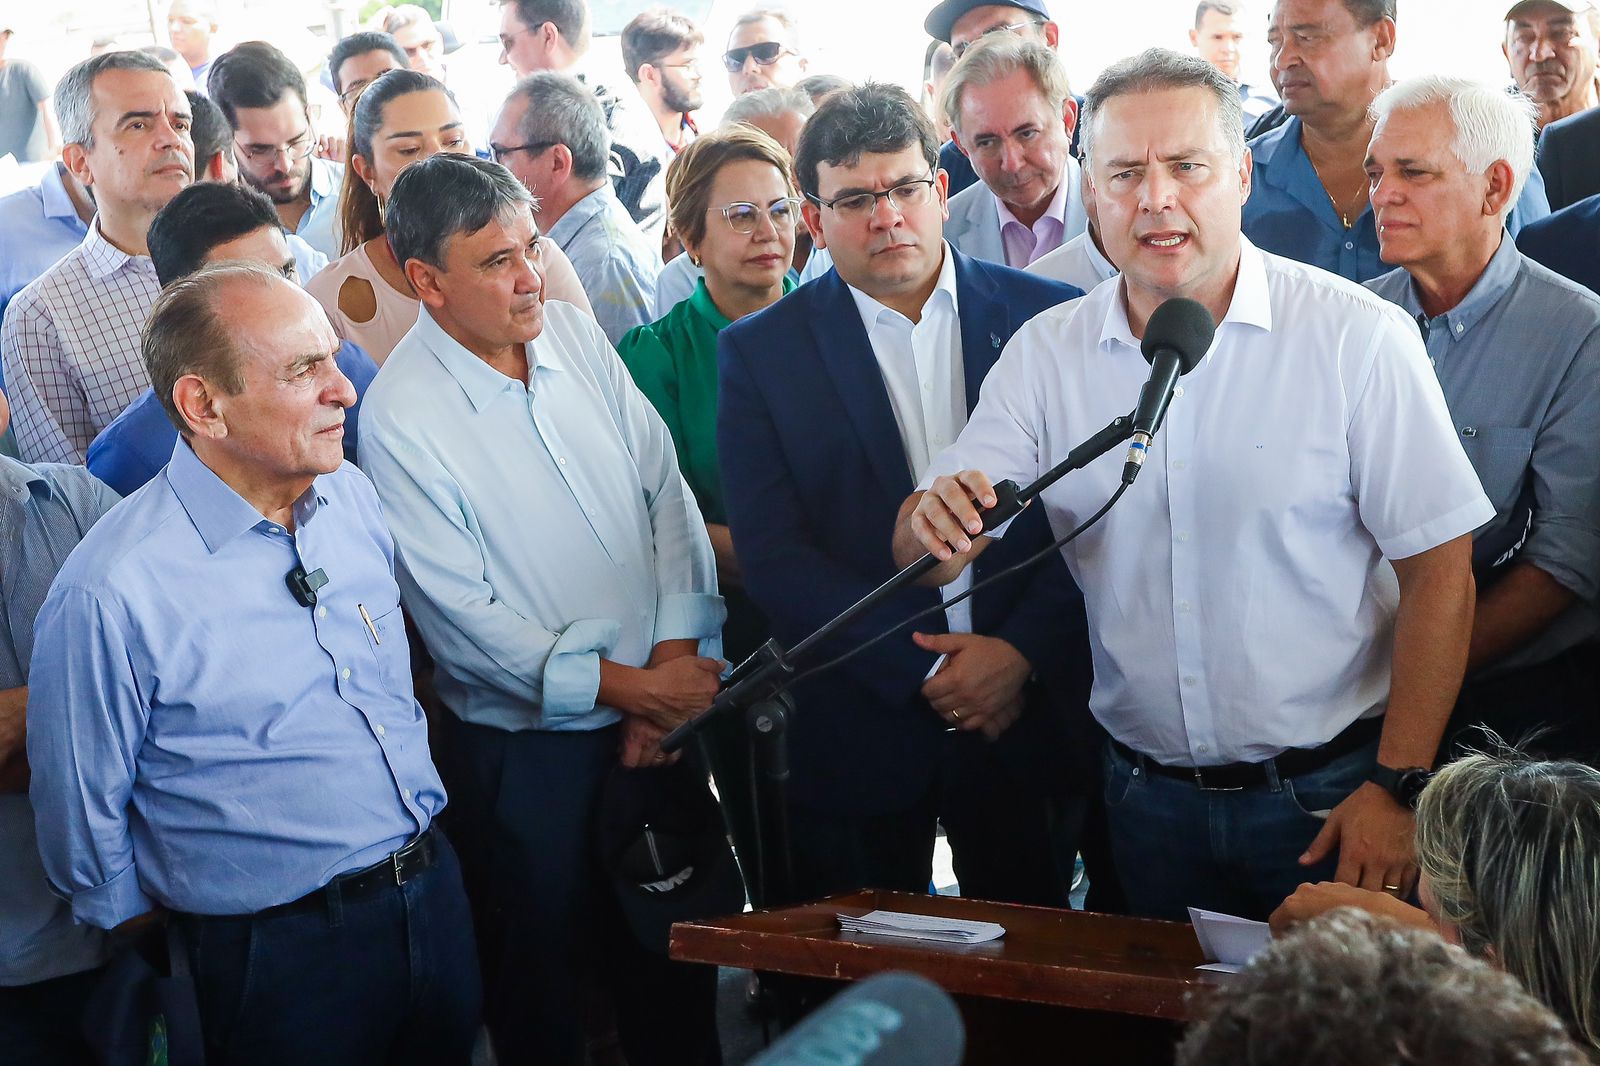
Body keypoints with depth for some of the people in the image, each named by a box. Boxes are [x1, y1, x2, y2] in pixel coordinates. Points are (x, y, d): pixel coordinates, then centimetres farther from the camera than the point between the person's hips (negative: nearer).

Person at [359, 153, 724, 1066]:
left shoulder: (577, 337, 0)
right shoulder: (402, 417, -16)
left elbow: (668, 494, 0)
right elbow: (466, 621, -17)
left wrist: (674, 662, -10)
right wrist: (628, 688, -16)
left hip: (666, 709, 5)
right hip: (528, 744, -5)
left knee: (678, 962, 18)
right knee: (545, 991, 12)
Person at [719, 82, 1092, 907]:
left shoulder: (1048, 319, 3)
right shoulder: (760, 352, 0)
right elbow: (774, 557, -6)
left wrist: (1025, 653, -13)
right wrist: (925, 671, -12)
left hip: (1030, 711, 1)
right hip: (858, 738, -1)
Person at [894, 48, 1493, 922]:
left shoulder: (1356, 335, -11)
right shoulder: (1046, 352, 1)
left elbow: (1438, 572, -10)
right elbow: (923, 556, -3)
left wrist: (1398, 787, -15)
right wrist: (935, 525, -26)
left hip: (1329, 797, -3)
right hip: (1148, 798, 3)